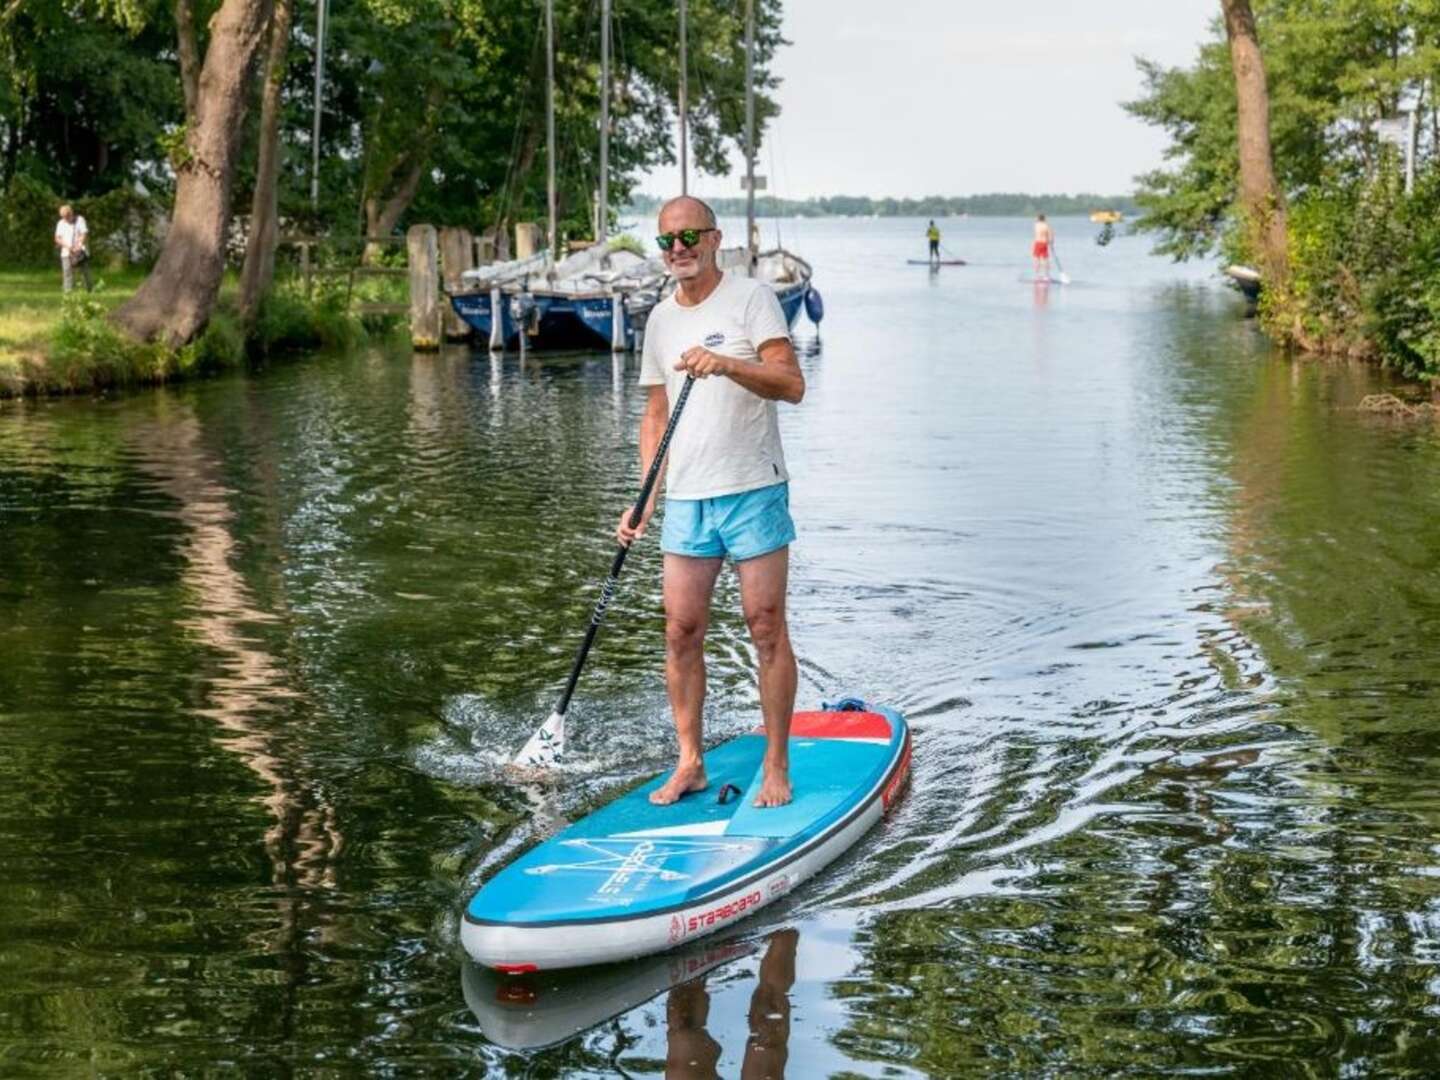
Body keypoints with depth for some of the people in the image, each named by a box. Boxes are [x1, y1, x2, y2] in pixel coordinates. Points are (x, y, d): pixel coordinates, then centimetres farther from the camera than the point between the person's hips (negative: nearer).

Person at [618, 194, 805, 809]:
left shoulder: (751, 299, -4)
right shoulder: (661, 319, 14)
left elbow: (792, 385, -15)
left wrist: (726, 364, -30)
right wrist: (645, 499, 10)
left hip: (753, 490, -5)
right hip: (686, 499, 5)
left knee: (766, 629, -1)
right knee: (681, 633, 5)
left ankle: (777, 766, 8)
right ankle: (689, 763, 16)